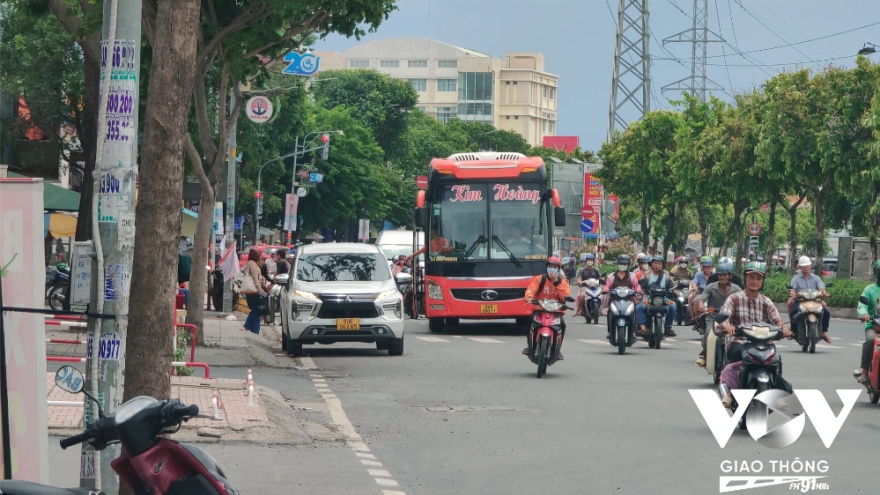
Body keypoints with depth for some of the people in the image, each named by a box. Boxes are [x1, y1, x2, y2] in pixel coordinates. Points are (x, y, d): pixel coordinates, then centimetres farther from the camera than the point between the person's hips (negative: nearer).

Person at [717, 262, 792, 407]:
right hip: (739, 342, -2)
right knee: (738, 352, -38)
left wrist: (784, 329, -25)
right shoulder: (734, 299, 8)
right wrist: (726, 325, -34)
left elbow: (776, 320, 0)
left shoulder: (766, 302, 15)